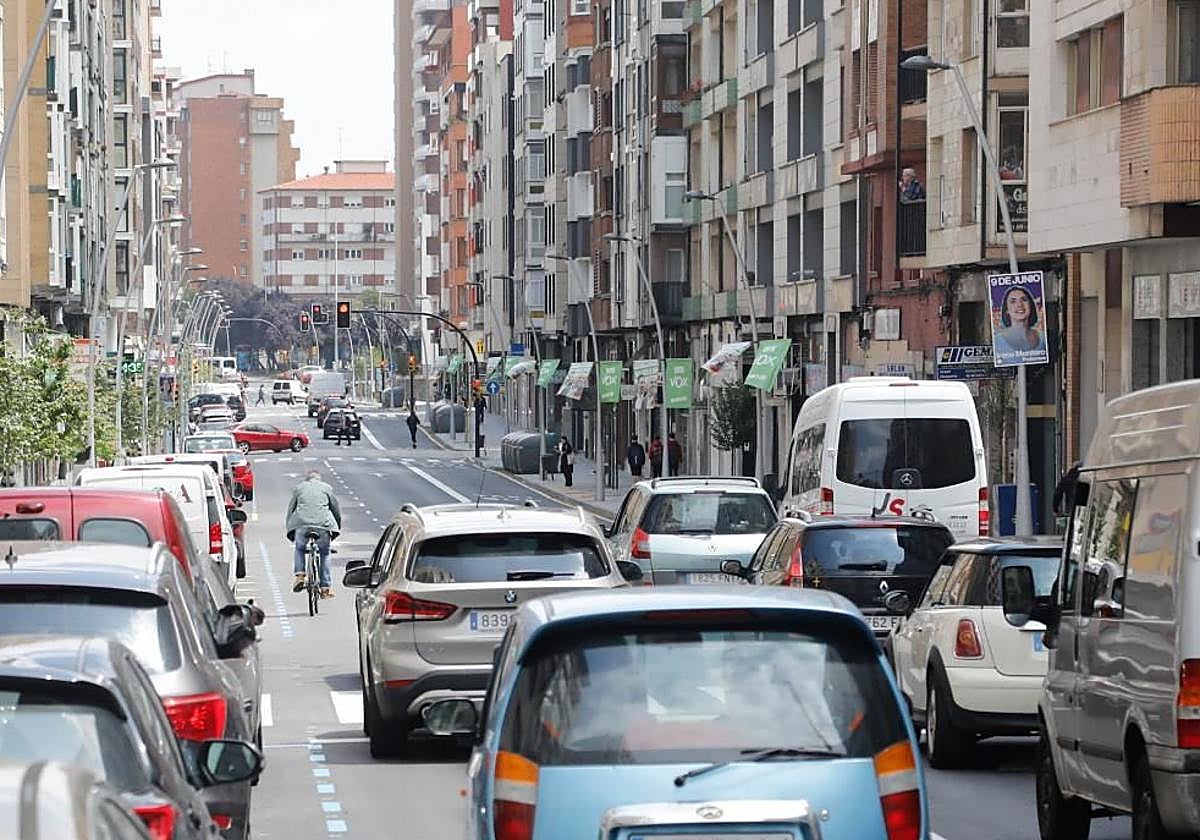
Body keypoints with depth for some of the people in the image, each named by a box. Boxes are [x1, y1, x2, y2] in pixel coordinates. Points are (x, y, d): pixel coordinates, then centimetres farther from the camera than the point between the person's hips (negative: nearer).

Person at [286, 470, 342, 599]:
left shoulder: (299, 488, 23)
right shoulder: (326, 488, 22)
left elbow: (290, 509, 22)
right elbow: (336, 509, 24)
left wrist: (288, 528, 29)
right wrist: (338, 528, 35)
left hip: (301, 523, 0)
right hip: (323, 523, 0)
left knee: (299, 549, 24)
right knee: (324, 554, 14)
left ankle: (300, 575, 3)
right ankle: (325, 587, 10)